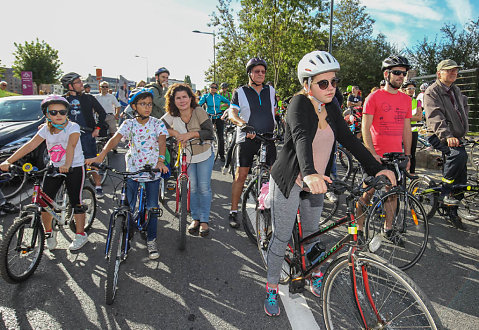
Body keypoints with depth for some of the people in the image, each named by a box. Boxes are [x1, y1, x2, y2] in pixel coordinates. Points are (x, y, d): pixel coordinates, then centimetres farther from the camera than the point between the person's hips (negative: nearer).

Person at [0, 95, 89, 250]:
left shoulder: (73, 127, -15)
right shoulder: (46, 129, -1)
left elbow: (71, 146, -32)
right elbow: (30, 145, -9)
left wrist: (67, 165, -49)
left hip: (74, 167, -5)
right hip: (54, 167, 5)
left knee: (75, 201, -2)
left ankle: (80, 235, 13)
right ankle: (49, 232, 24)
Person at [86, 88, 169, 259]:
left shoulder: (157, 123, -3)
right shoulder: (129, 124, -1)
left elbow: (162, 142, -18)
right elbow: (115, 138, -16)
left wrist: (161, 160, -36)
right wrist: (101, 155, -32)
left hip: (153, 170, -1)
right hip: (132, 169, 1)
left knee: (152, 208, 5)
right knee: (128, 208, 2)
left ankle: (151, 240, 23)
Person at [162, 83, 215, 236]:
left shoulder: (199, 111, -17)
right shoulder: (171, 115, -9)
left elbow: (209, 133, -19)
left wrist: (190, 133, -30)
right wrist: (175, 133, -21)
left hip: (204, 154, -2)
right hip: (186, 155, 2)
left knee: (204, 187, -2)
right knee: (192, 187, 5)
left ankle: (204, 220, 10)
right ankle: (195, 218, 20)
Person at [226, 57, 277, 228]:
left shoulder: (270, 90, 13)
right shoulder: (240, 92, 3)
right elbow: (232, 113, -8)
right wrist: (243, 124, -26)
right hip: (247, 139, -3)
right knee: (241, 175, -3)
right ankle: (233, 212, 7)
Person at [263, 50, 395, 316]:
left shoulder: (330, 107, 4)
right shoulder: (299, 104, -18)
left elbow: (349, 139, 0)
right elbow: (301, 137, -36)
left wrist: (377, 168, -10)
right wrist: (309, 172, -54)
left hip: (316, 182, 6)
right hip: (289, 182, -6)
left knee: (311, 232, 20)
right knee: (282, 237, 2)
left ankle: (314, 273, 43)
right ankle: (271, 289, 19)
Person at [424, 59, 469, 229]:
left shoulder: (455, 90, 17)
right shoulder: (432, 92, -8)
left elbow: (464, 106, 38)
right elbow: (436, 117, -24)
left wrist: (463, 127, 29)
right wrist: (447, 135, -37)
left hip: (456, 137, 7)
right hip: (441, 137, -7)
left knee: (461, 179, 4)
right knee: (459, 154, -37)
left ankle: (452, 212, 17)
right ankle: (445, 192, -22)